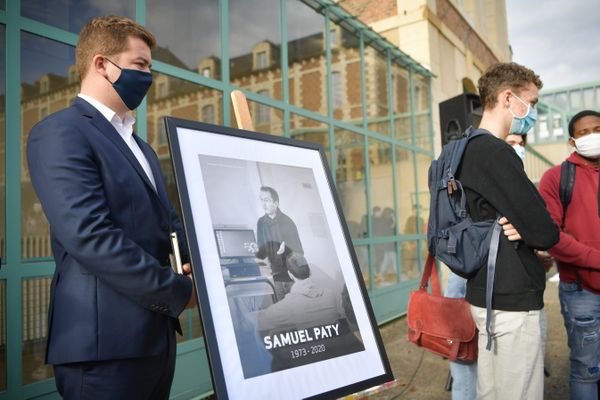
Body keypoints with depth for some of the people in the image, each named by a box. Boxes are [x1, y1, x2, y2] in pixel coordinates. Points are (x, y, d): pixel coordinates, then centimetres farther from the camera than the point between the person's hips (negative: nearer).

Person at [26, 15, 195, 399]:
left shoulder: (139, 145, 19)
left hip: (156, 333, 9)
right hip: (105, 339, -8)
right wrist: (177, 290, -15)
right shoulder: (59, 133, -10)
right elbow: (90, 235, -21)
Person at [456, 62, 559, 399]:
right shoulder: (496, 153, -17)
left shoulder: (466, 151, 12)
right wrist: (535, 234, 4)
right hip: (514, 302, -10)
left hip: (484, 294, 10)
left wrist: (522, 229, -2)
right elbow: (546, 233, -17)